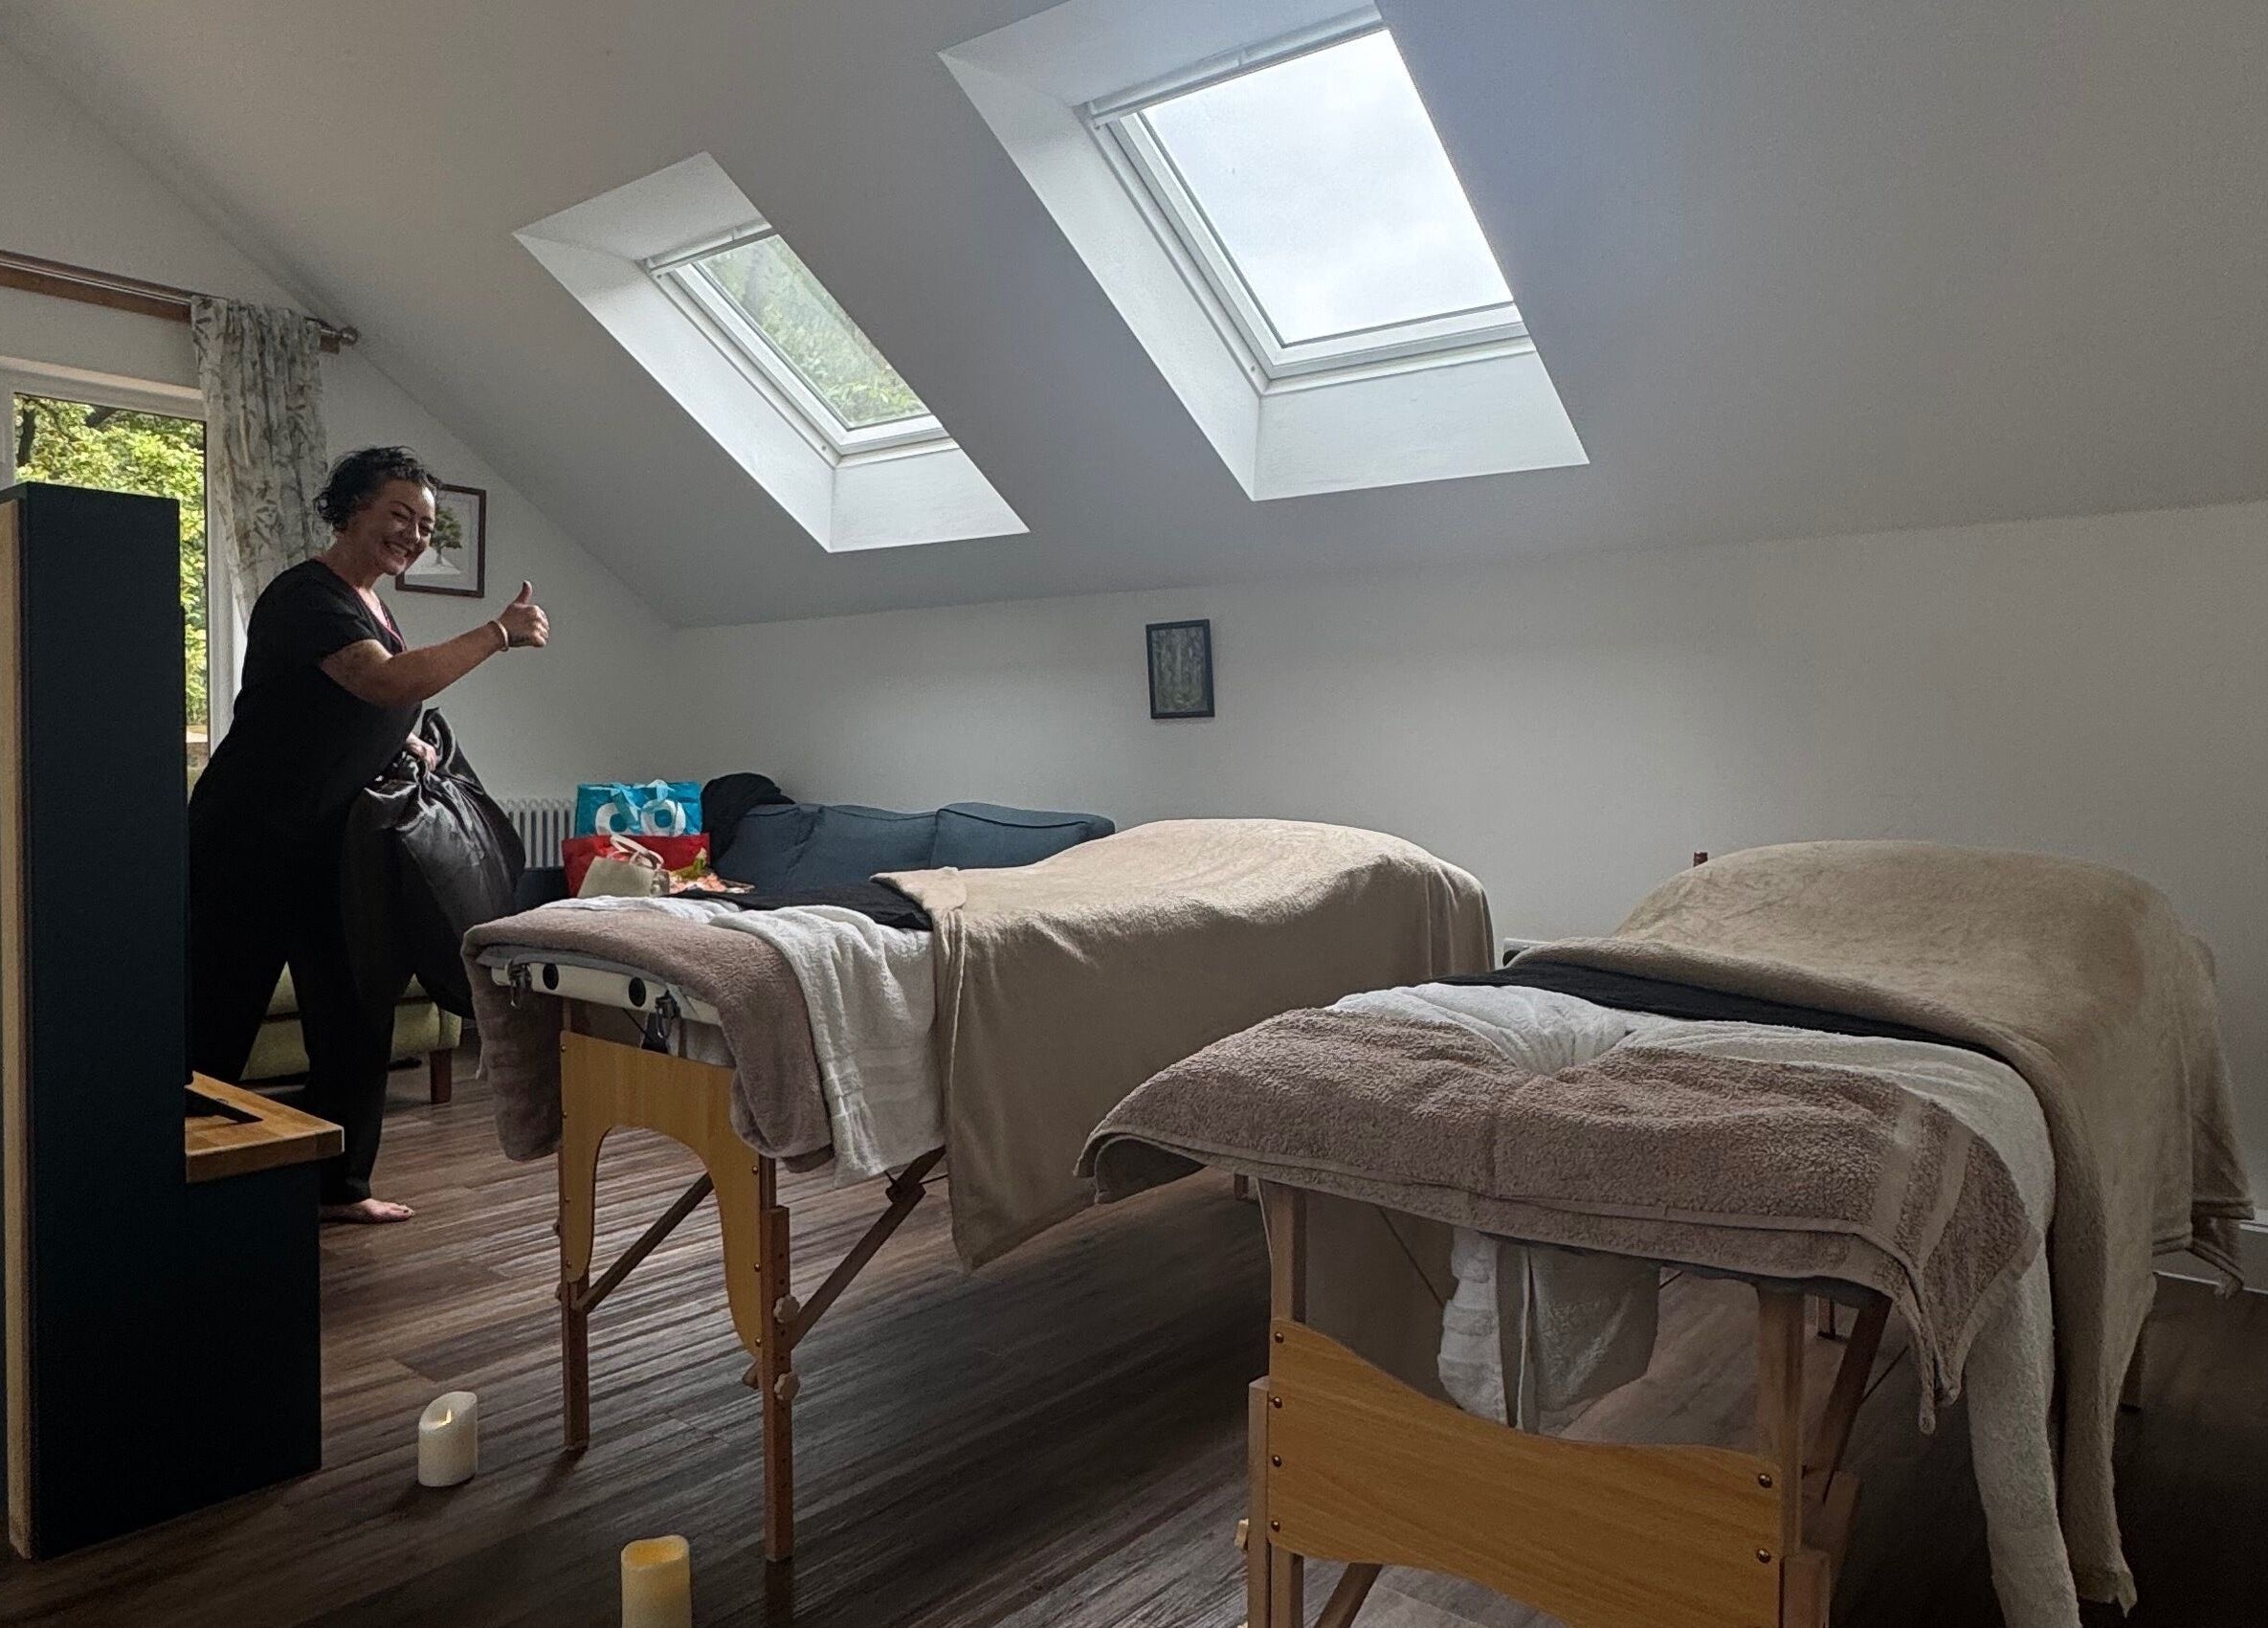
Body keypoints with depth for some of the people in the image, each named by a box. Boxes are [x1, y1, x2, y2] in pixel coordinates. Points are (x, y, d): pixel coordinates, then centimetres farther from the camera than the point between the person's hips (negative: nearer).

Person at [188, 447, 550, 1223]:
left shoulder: (369, 603, 12)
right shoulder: (307, 597, -16)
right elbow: (388, 681, -33)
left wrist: (409, 744, 6)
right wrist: (500, 632, -28)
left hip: (333, 846, 9)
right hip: (252, 844, -9)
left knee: (357, 1017, 10)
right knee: (218, 1023, 0)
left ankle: (340, 1185, 22)